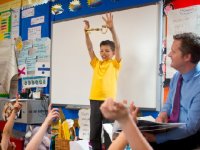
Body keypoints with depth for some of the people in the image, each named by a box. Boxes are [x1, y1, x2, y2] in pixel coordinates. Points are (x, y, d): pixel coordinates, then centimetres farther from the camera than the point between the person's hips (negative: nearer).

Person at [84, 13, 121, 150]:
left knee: (109, 134, 0)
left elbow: (118, 46, -9)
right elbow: (90, 48, 6)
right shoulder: (96, 64, 13)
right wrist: (86, 32, -8)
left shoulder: (115, 64, 3)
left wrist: (112, 28, -21)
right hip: (95, 101, 4)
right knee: (94, 134, 8)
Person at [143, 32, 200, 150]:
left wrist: (156, 137, -28)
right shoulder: (177, 76, 2)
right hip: (171, 127, 7)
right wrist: (164, 113, -8)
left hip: (189, 135, -7)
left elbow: (190, 128, -24)